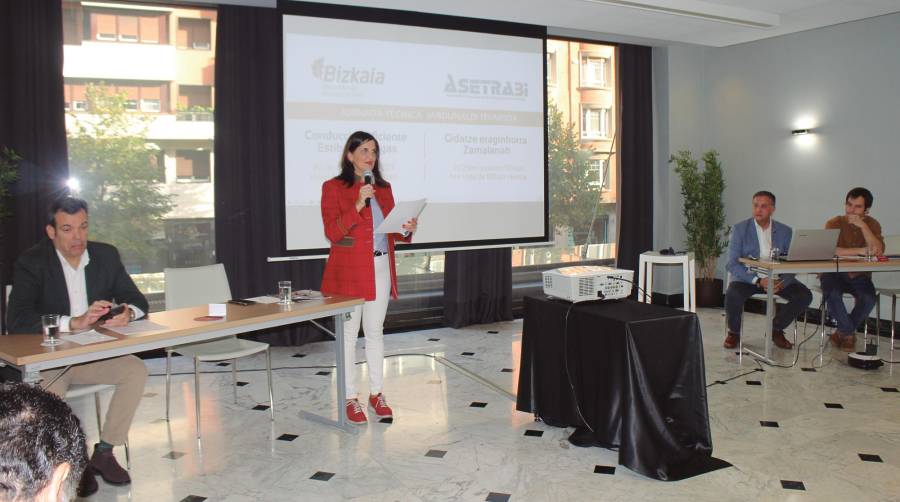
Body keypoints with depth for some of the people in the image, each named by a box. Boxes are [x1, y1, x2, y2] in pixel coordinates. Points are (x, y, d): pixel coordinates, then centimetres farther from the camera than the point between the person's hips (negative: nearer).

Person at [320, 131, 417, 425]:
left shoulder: (383, 188, 12)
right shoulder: (333, 187, -4)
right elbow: (332, 232, -13)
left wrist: (406, 230, -5)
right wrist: (358, 204, -23)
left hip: (380, 267, 5)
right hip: (349, 270, -5)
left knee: (375, 331, 12)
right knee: (348, 334, 1)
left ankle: (376, 393, 22)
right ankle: (350, 399, 10)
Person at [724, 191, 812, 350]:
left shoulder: (785, 231, 5)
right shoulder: (740, 229, -4)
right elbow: (732, 264, -11)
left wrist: (782, 282, -20)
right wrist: (758, 281, -24)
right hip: (748, 277, -3)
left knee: (804, 295, -18)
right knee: (733, 295, -33)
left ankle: (776, 329, 6)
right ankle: (734, 332, -2)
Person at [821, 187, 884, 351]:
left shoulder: (872, 224, 2)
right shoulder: (834, 223, -6)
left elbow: (878, 252, -16)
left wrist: (863, 226, -23)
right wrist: (861, 250, -32)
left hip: (859, 276, 2)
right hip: (834, 274, -2)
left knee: (869, 298, -28)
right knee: (833, 295, -33)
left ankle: (843, 333, -2)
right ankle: (849, 333, -7)